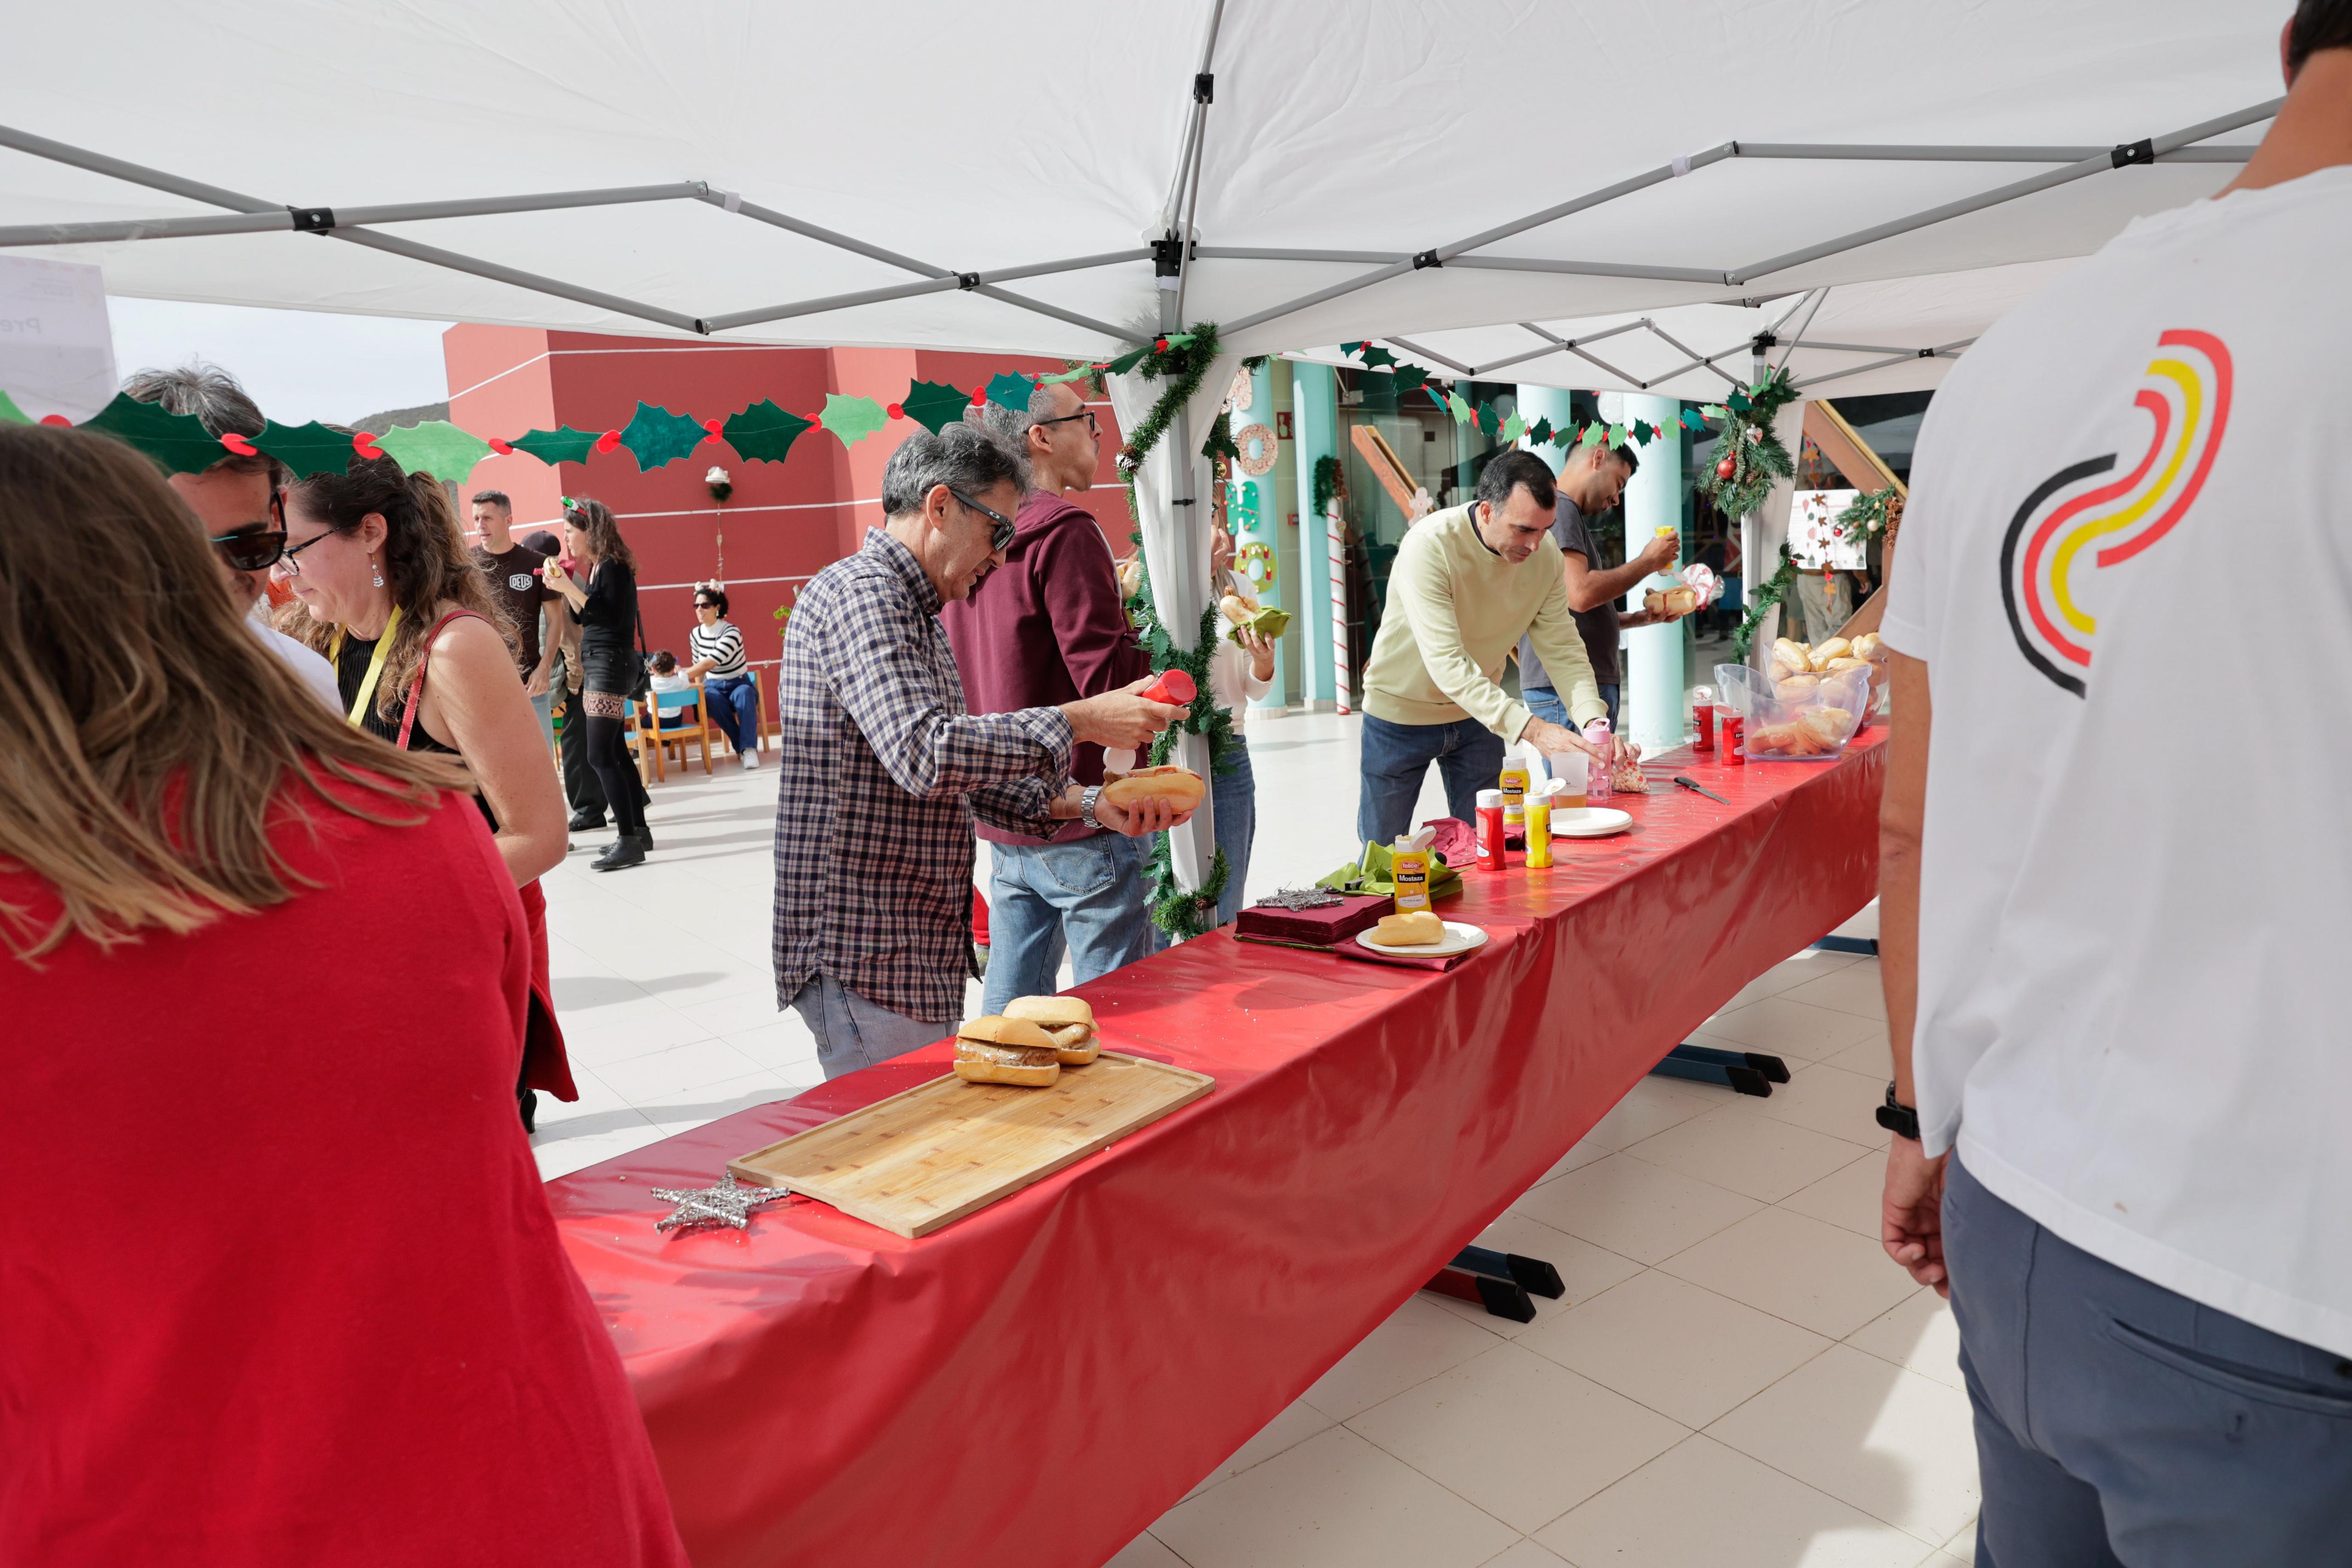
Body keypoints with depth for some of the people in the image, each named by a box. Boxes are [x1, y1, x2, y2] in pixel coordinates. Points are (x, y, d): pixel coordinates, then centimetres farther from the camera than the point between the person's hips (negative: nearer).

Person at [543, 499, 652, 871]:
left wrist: (571, 588, -21)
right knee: (615, 752, 13)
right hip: (599, 666, 10)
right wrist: (563, 587, 8)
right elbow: (585, 616, 19)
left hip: (611, 666, -10)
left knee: (601, 756, -13)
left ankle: (629, 842, -12)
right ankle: (638, 830, 20)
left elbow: (612, 618, -21)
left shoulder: (613, 568, -13)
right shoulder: (597, 568, 14)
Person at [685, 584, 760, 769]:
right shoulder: (695, 635, 2)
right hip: (714, 686, 4)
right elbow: (699, 666, 11)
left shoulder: (731, 633, -19)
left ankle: (748, 748, -38)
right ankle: (744, 747, -26)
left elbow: (708, 664, -28)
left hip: (738, 684, -3)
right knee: (712, 699, -34)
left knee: (744, 694, -39)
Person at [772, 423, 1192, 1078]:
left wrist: (1088, 804, 4)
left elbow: (968, 775, 18)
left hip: (921, 953, 10)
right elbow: (926, 756, -28)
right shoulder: (860, 592, -14)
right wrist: (1079, 720, -23)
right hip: (863, 957, -10)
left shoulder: (914, 612, 20)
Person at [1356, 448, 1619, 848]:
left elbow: (1563, 649, -11)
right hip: (1402, 713, -4)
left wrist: (1594, 722, -29)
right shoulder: (1430, 546, -31)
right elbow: (1447, 664, -38)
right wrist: (1531, 728, -46)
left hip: (1479, 714, 4)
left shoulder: (1546, 554, -14)